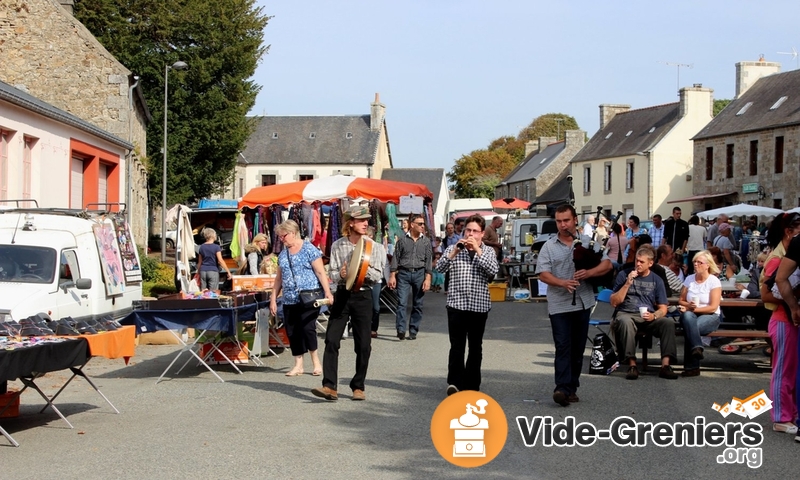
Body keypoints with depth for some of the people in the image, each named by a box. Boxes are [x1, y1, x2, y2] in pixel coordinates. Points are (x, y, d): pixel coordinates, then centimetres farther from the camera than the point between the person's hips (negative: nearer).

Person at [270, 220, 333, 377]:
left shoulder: (309, 249, -4)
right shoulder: (283, 255, 15)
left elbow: (320, 272, -8)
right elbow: (279, 278, 19)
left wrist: (327, 292, -16)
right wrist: (273, 299, 14)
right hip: (290, 300, 6)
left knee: (308, 328, -12)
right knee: (292, 332, 4)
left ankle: (316, 362, 5)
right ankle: (298, 365, 12)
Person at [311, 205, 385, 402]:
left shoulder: (373, 246, 1)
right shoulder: (337, 246, 2)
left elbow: (378, 276, -2)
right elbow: (332, 274, 3)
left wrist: (365, 269, -20)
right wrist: (341, 274, -18)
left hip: (363, 296, 0)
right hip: (342, 295, 0)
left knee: (363, 345, 2)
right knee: (331, 340, -8)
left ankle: (358, 387, 15)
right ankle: (330, 387, -10)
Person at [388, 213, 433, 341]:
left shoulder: (426, 241, 6)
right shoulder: (402, 240, 3)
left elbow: (429, 260, 5)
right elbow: (395, 258, 5)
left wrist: (427, 279, -3)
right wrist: (392, 276, -1)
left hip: (419, 274, 2)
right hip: (404, 273, -2)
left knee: (417, 305, 4)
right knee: (401, 302, -11)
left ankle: (413, 331, 10)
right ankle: (401, 330, -15)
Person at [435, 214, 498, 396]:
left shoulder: (488, 251, 7)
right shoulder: (453, 249, 7)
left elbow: (493, 270, -11)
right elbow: (440, 268, -6)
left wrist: (477, 249, -14)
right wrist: (454, 252, -18)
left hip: (480, 306, 1)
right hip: (456, 305, -1)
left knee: (475, 347, 8)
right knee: (457, 346, -10)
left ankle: (471, 385, 16)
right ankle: (454, 381, -14)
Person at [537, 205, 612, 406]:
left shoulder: (589, 242, 6)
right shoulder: (549, 246, 3)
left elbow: (607, 264, 1)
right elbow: (543, 274, -5)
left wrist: (589, 273, -18)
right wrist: (562, 283, -23)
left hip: (583, 303, 2)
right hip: (559, 305, -2)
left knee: (578, 348, 9)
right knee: (563, 347, -10)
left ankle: (572, 388, 17)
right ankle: (562, 389, -16)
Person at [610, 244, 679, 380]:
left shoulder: (657, 280, 12)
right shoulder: (624, 275, 7)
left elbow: (663, 309, 9)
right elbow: (614, 302, 1)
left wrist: (654, 316, -14)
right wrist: (627, 284, -9)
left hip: (648, 317, 2)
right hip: (626, 314, -2)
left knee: (669, 322, -28)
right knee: (625, 322, -39)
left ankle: (665, 365, -33)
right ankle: (632, 365, -38)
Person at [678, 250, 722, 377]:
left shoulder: (714, 281, -3)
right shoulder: (689, 279, 11)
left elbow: (713, 307, -10)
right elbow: (681, 301, 13)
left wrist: (694, 309, -17)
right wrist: (689, 305, -10)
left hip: (710, 317, -3)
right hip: (691, 315, 3)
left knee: (692, 326, -37)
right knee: (687, 316, -36)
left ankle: (691, 367, -34)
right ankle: (696, 347, -51)